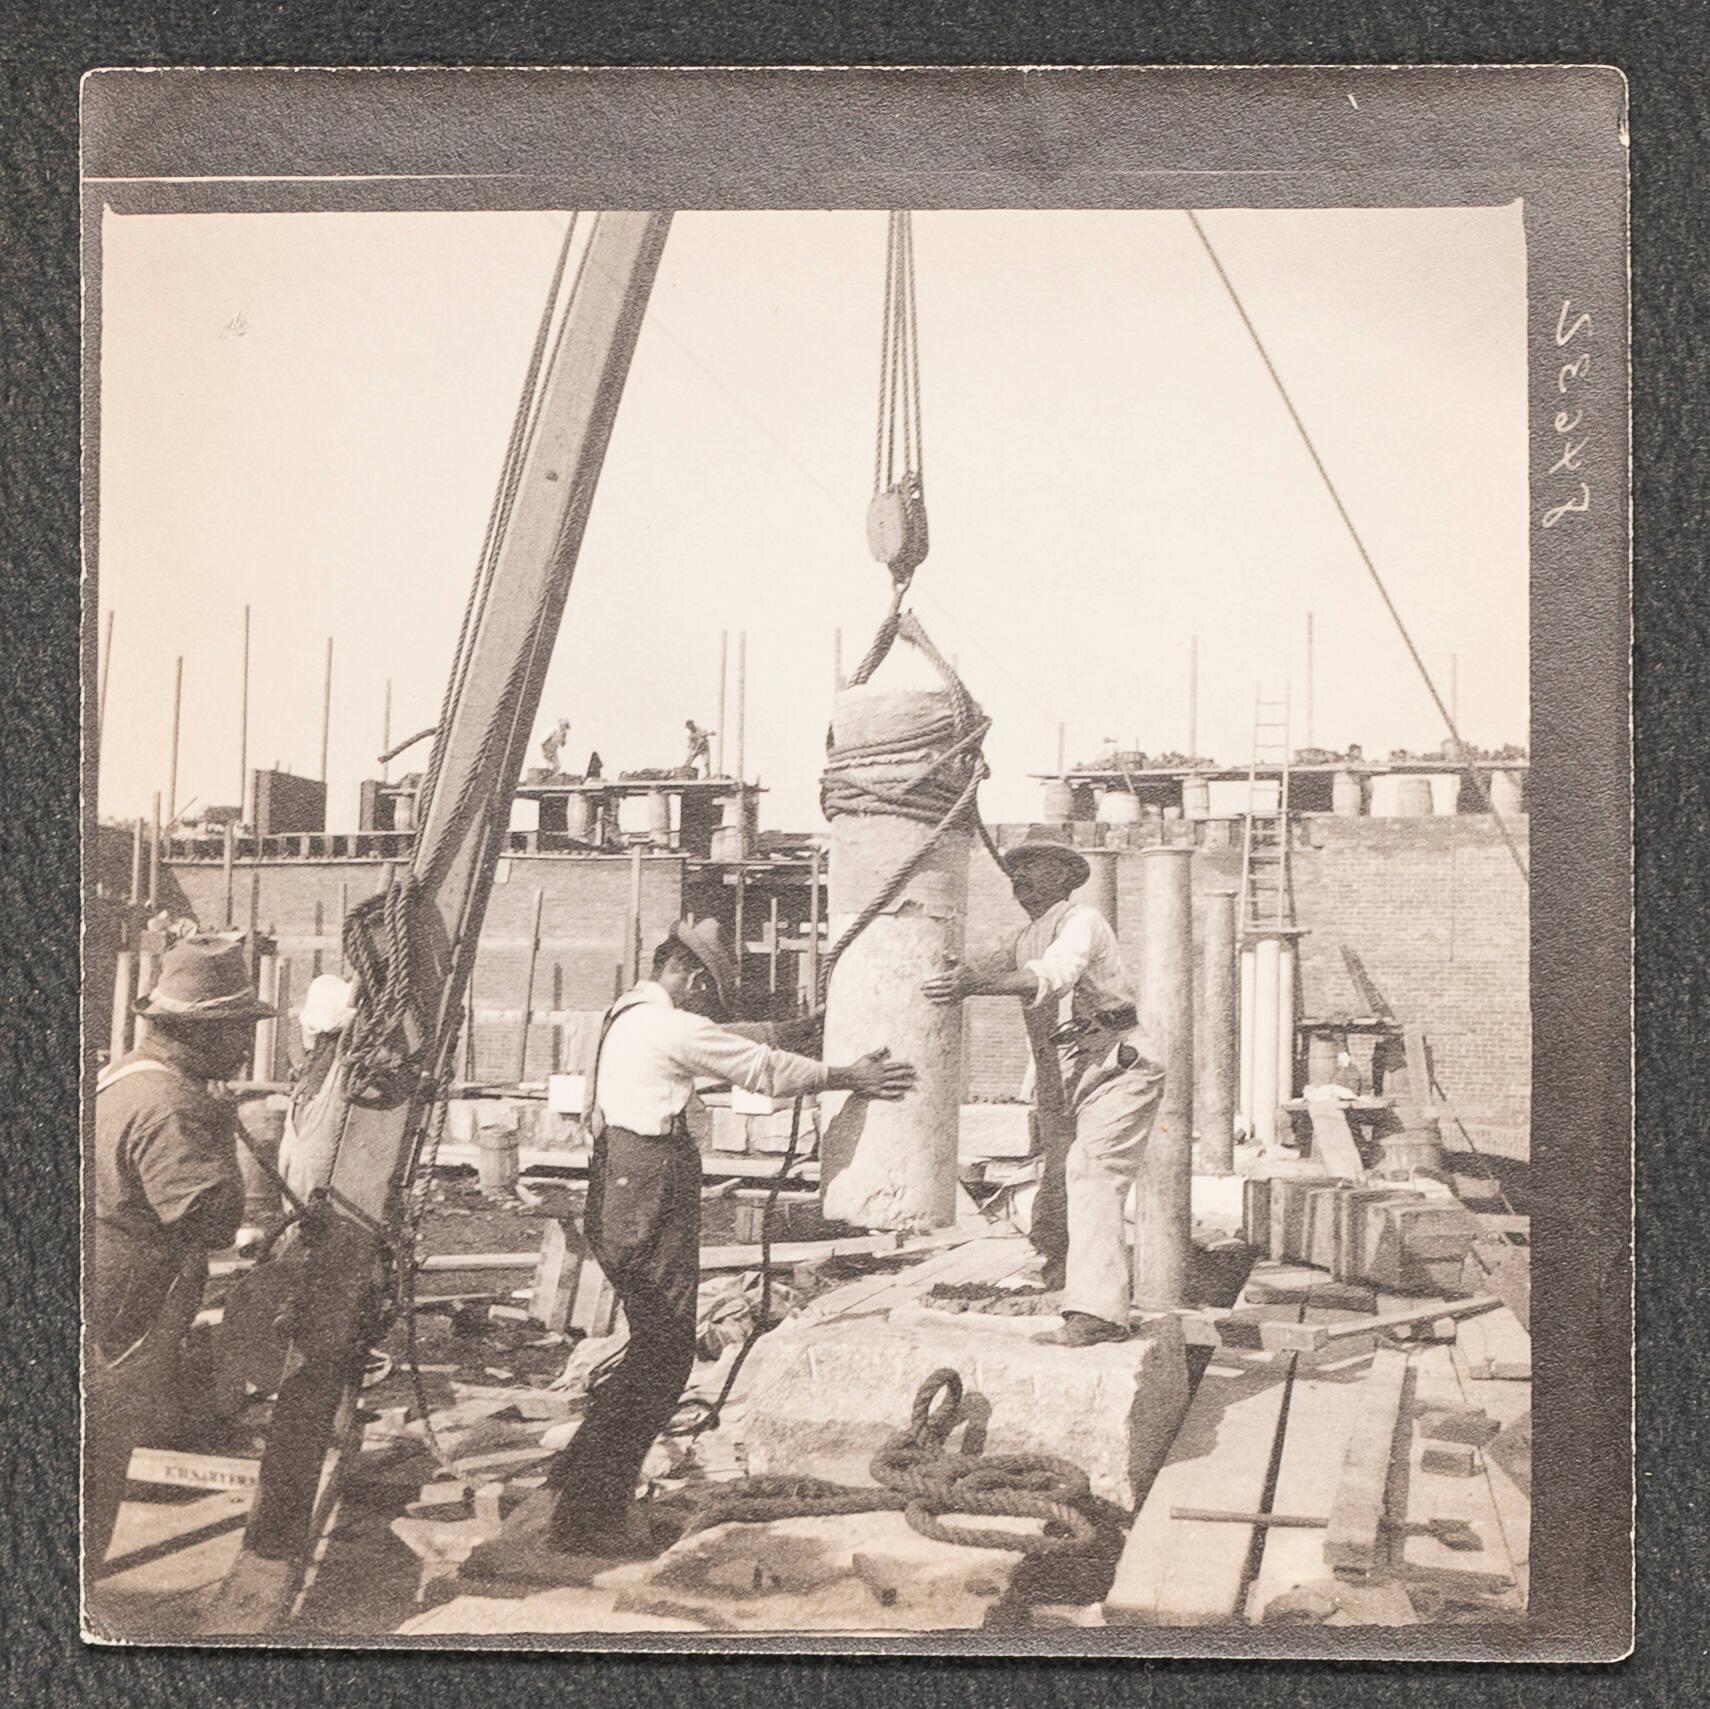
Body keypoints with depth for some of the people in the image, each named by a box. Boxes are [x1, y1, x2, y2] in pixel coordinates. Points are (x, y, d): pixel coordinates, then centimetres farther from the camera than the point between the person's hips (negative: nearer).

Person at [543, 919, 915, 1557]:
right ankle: (588, 1516, 2)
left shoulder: (630, 1013, 16)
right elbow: (765, 1070, -7)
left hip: (620, 1187, 10)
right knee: (663, 1355, -3)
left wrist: (807, 1023, 33)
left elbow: (735, 1041, 28)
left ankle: (581, 1477, 24)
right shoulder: (673, 1027, -13)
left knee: (657, 1349, 17)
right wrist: (848, 1078, 6)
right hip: (648, 1195, -10)